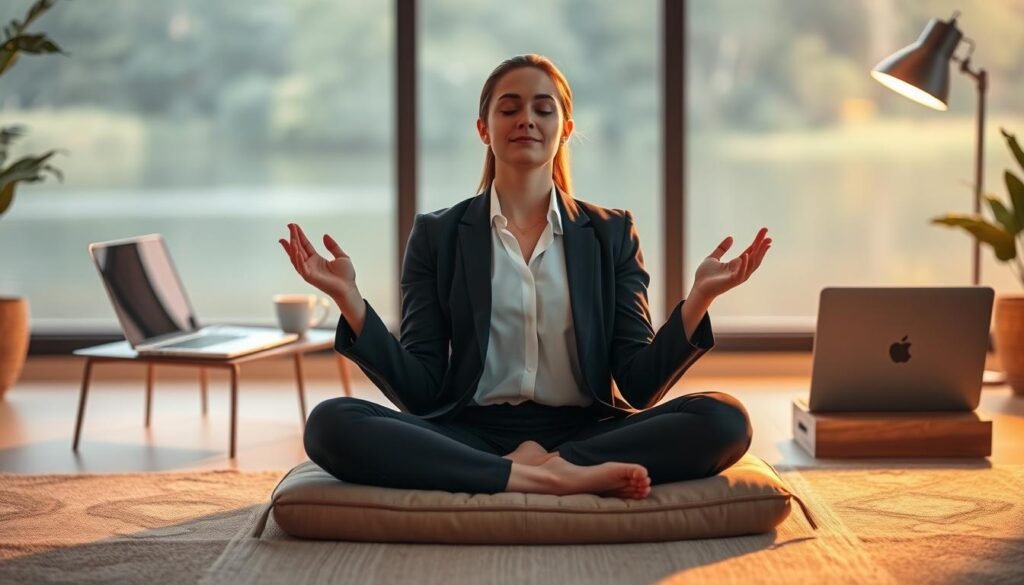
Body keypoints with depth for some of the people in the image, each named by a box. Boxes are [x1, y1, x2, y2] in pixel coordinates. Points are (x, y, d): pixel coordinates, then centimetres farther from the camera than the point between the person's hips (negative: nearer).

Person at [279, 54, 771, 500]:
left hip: (584, 430, 0)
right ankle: (541, 478, -29)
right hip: (470, 435, 0)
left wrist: (697, 300, -11)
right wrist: (350, 301, -12)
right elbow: (419, 391, 1)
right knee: (330, 424, -28)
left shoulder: (611, 234, 11)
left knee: (724, 419, -25)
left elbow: (638, 386, 3)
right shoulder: (437, 235, 9)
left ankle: (539, 466, -24)